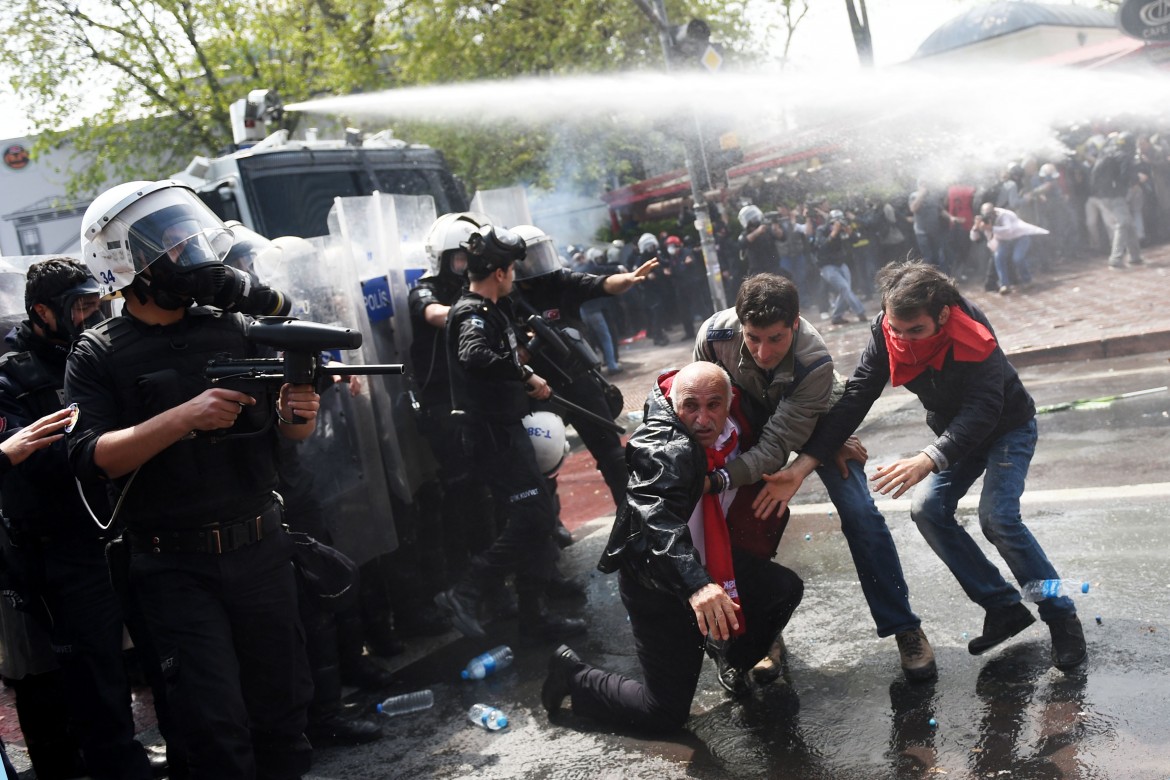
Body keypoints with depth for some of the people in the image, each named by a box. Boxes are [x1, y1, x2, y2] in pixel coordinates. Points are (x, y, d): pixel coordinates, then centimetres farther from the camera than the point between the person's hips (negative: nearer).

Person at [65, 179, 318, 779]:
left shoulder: (235, 331, 6)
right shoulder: (99, 355, -3)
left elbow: (289, 431, 11)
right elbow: (91, 458, -15)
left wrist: (298, 413, -13)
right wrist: (185, 418, -26)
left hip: (261, 547, 4)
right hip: (177, 566, -3)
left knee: (283, 708, 13)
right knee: (219, 728, -4)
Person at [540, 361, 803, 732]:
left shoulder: (728, 429, -6)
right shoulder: (663, 451, -31)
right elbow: (658, 520, -49)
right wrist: (696, 585, -64)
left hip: (708, 562, 8)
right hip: (659, 582, -8)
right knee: (666, 714, -3)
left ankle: (739, 661, 35)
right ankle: (573, 674, 17)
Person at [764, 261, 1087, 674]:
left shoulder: (975, 338, -36)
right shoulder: (885, 332, -22)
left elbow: (982, 412, -43)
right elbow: (854, 399, -23)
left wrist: (929, 460, -58)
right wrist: (805, 462, -32)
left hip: (1008, 427, -6)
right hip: (956, 431, 6)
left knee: (998, 518, -22)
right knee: (928, 511, -9)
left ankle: (1062, 617, -4)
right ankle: (1005, 608, 2)